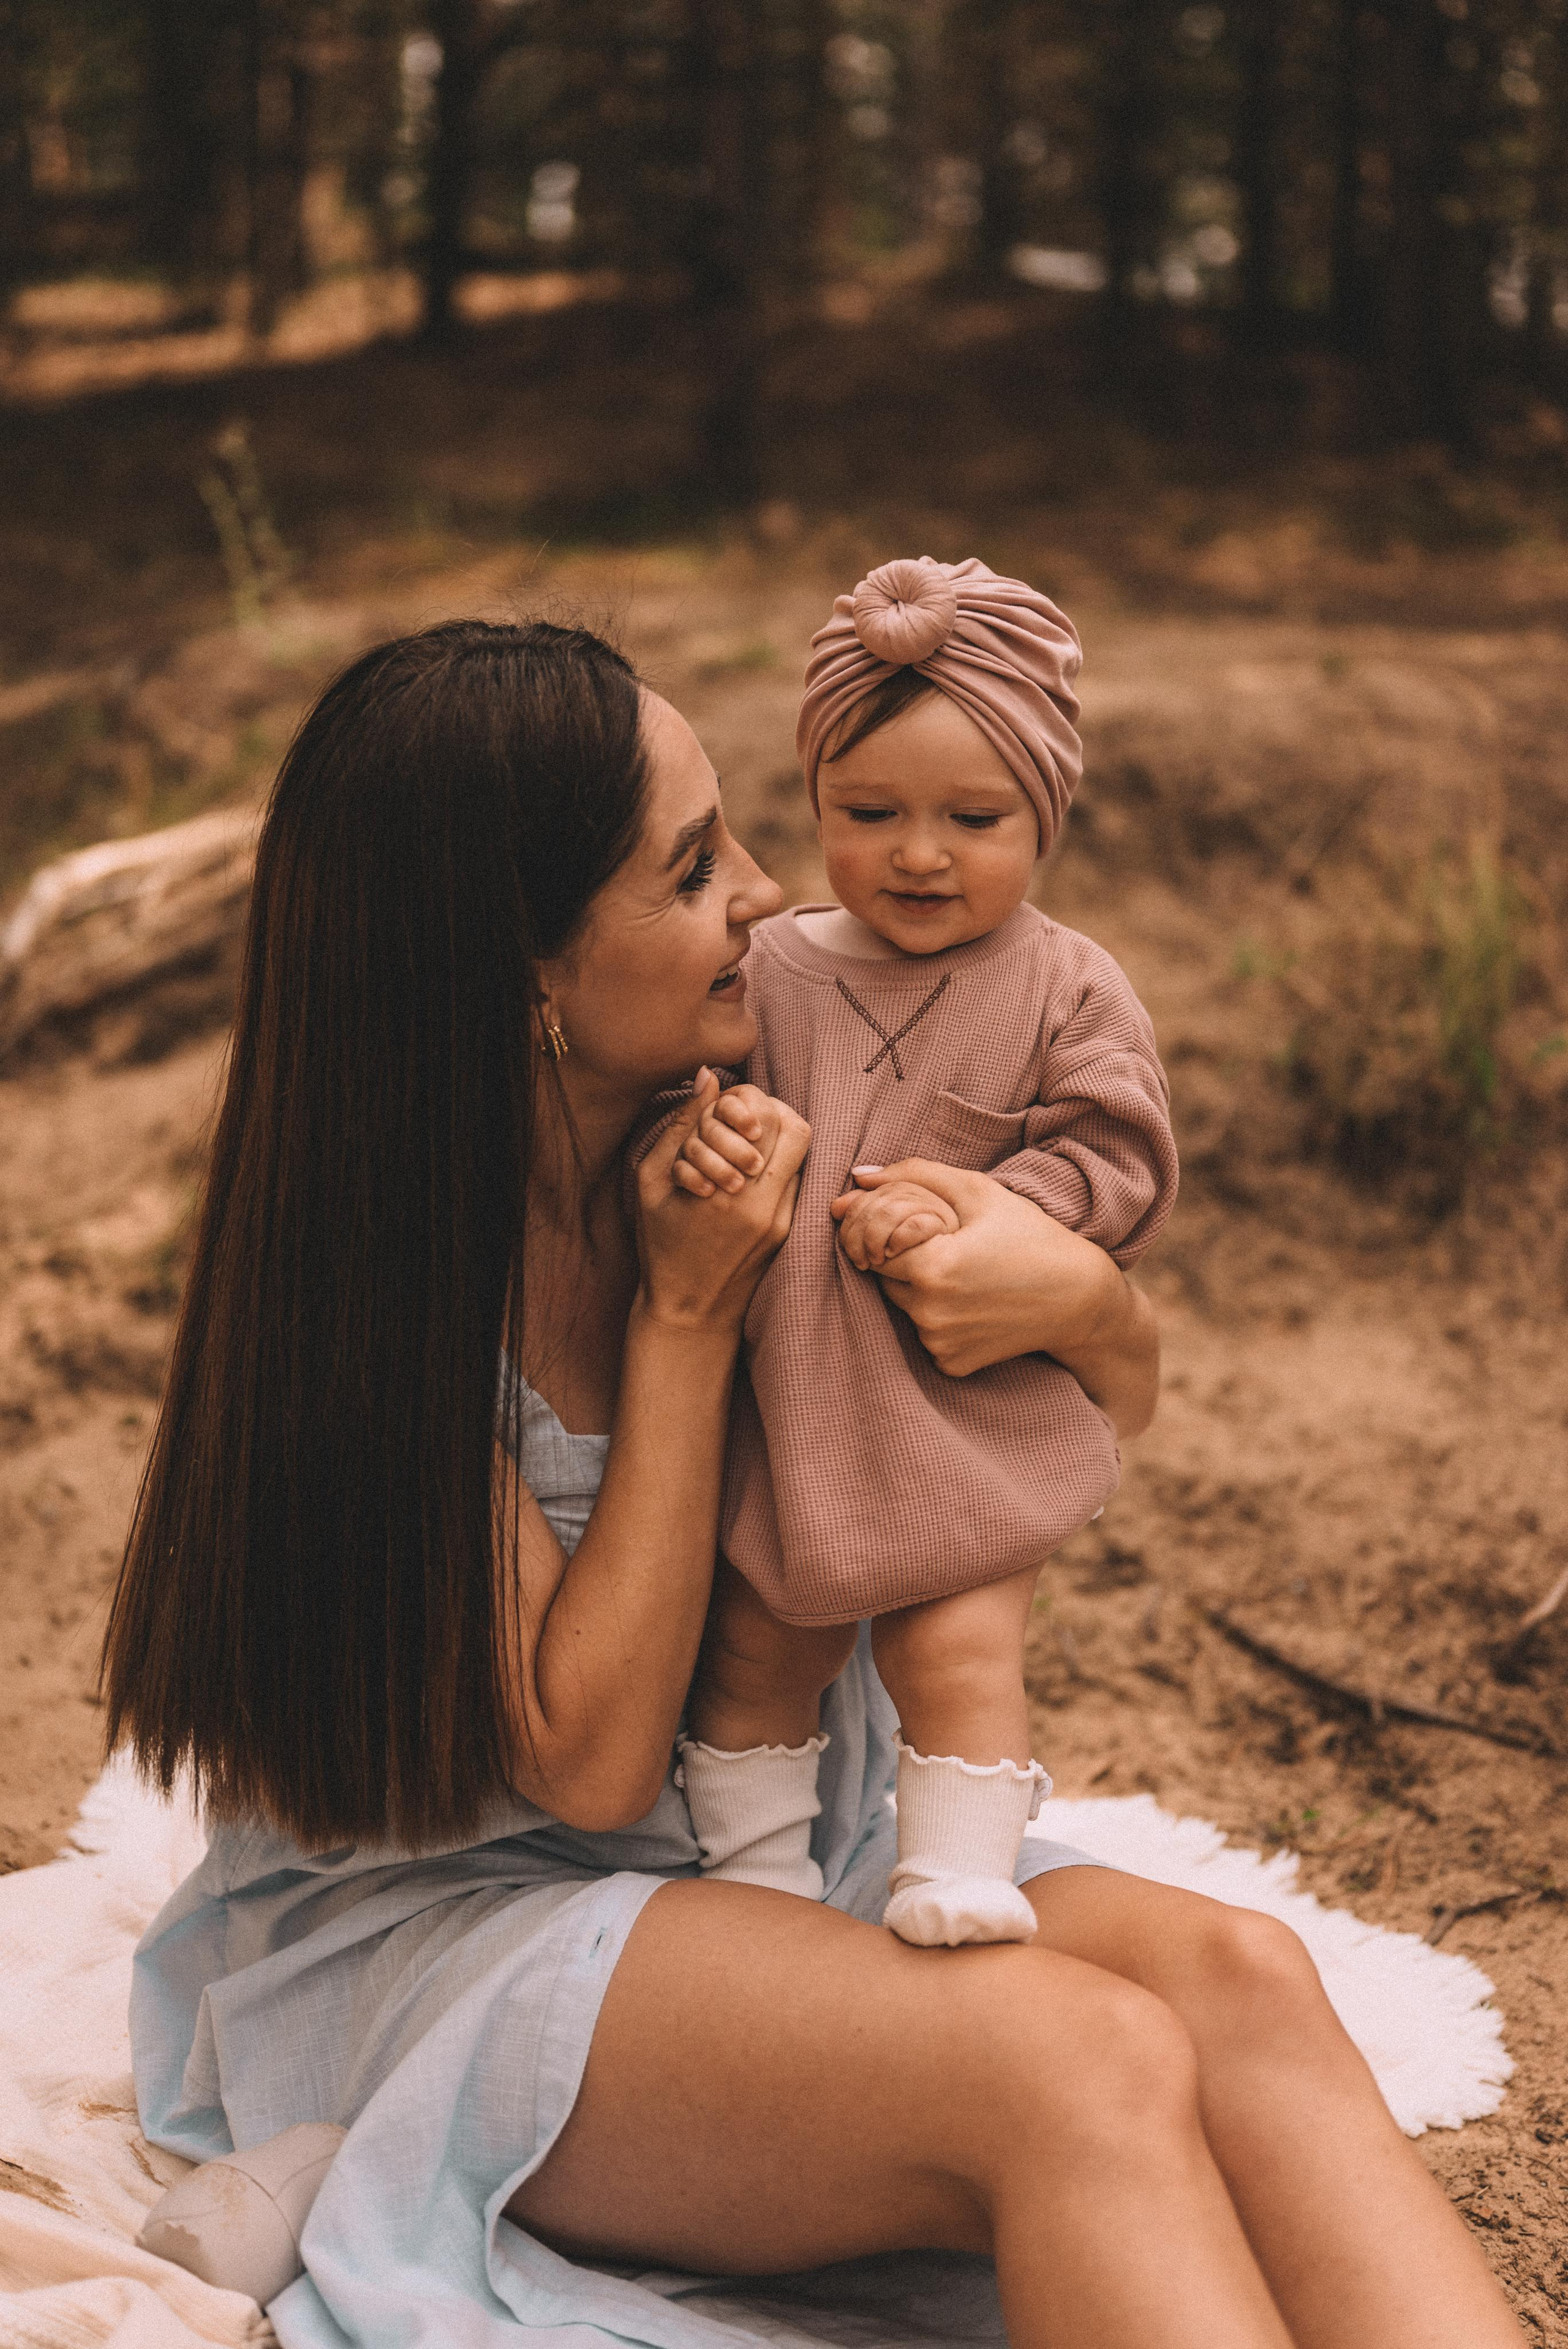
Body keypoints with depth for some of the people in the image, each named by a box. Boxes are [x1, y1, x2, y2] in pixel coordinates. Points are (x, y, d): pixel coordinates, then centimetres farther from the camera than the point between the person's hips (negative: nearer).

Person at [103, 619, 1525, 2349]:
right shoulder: (373, 1280, -19)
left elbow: (1122, 1404, 8)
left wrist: (1084, 1302, -17)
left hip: (779, 1850, 6)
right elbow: (587, 1753, -19)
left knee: (1236, 1978, -23)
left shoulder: (744, 1123, -3)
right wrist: (686, 1314, -20)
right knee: (1085, 2058, -30)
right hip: (444, 1929, -5)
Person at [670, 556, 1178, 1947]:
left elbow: (1119, 1167, -7)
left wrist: (970, 1215, -21)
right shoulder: (773, 970, 1)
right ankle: (757, 1881, 31)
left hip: (972, 1415, -3)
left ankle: (956, 1887, 8)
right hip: (780, 1404, 4)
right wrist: (705, 1139, -16)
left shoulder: (1070, 993, -5)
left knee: (957, 1651, -8)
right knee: (755, 1651, 13)